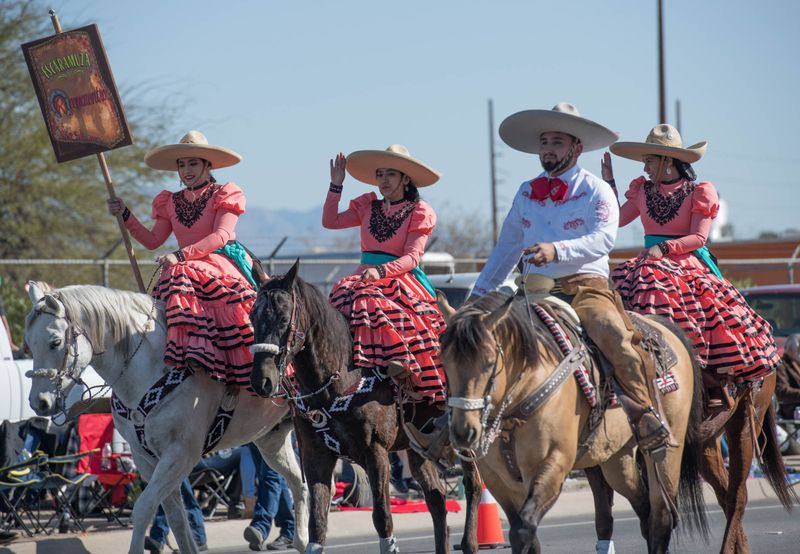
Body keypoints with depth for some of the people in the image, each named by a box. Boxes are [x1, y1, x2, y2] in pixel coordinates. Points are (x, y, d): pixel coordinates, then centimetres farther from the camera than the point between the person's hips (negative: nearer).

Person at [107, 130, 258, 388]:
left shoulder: (224, 195, 4)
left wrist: (181, 255, -21)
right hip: (186, 269, 5)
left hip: (223, 267, -5)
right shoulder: (171, 202, 20)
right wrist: (125, 215, 8)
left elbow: (220, 236, -10)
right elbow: (153, 240, 17)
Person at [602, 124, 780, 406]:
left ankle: (714, 379, -16)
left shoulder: (698, 193, 0)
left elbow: (698, 238, -7)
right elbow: (617, 219, 15)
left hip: (689, 263, -4)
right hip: (653, 262, 4)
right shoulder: (643, 190, 14)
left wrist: (663, 247, -19)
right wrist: (609, 182, 12)